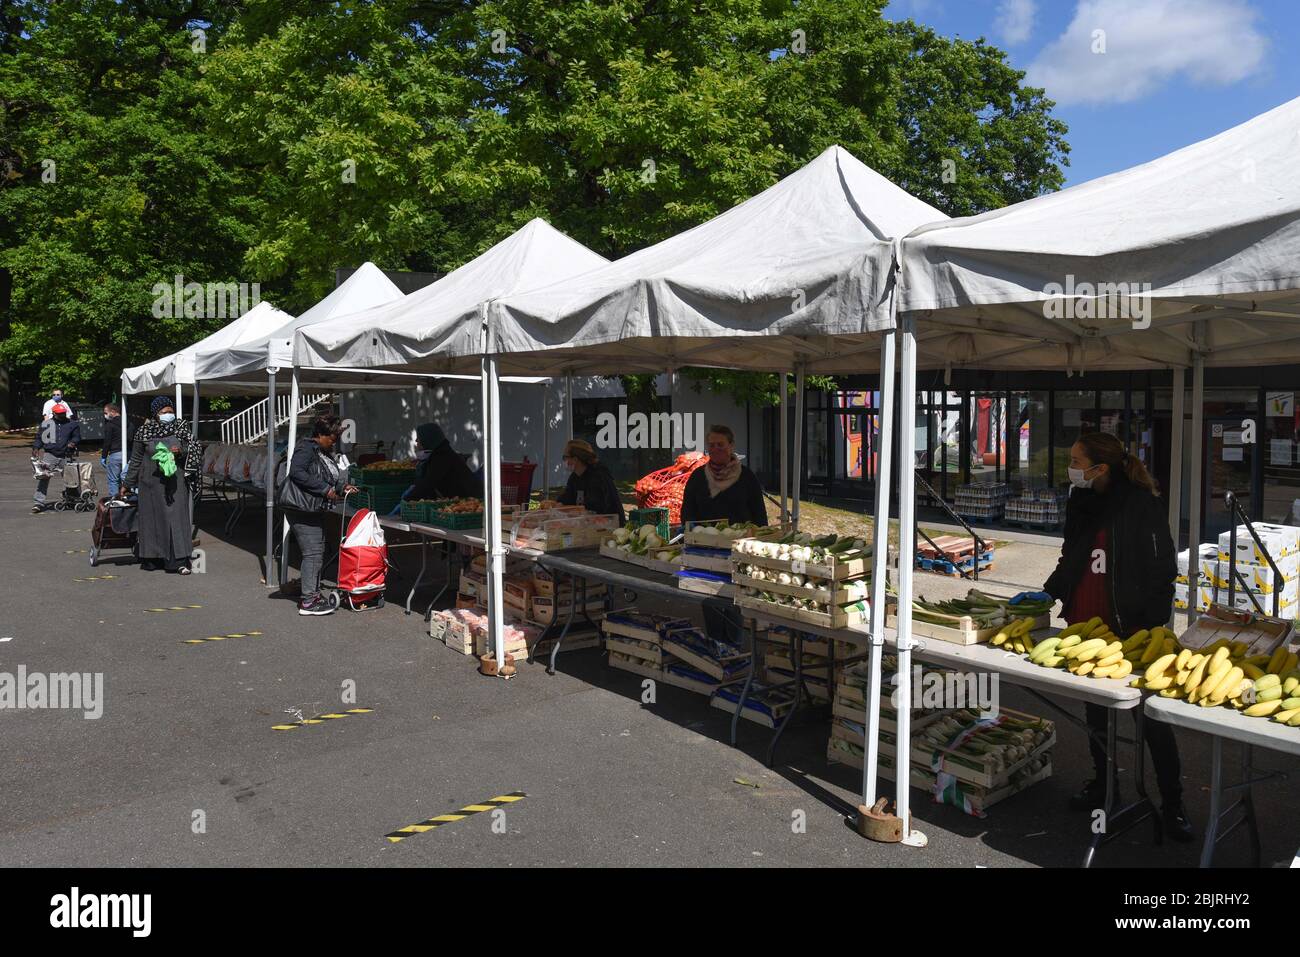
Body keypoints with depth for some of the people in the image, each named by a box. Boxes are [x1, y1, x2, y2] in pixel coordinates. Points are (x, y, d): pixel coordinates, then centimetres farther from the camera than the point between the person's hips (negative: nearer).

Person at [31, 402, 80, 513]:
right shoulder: (46, 424, 6)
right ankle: (39, 502, -7)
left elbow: (77, 436, 13)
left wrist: (73, 442, -7)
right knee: (43, 478, -8)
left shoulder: (72, 424, 7)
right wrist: (36, 448, -3)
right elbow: (39, 437, 11)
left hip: (66, 456, 1)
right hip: (49, 455, -1)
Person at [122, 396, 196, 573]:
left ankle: (179, 560, -5)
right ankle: (152, 558, 17)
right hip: (151, 482, 0)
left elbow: (194, 448, 7)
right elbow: (135, 460, 6)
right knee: (152, 517, 4)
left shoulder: (180, 427, 1)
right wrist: (126, 484, 8)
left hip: (175, 480, 1)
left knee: (177, 515, -5)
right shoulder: (144, 432, -2)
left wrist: (181, 450, -15)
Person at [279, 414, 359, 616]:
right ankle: (307, 602, -10)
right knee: (312, 552, -12)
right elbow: (296, 472, -26)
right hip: (301, 507, -10)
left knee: (318, 550, 15)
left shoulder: (327, 453, 18)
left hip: (315, 508, 10)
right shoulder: (306, 448, -13)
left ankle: (315, 594, 27)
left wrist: (343, 487, 7)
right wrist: (325, 489, -24)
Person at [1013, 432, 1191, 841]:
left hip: (1131, 630, -7)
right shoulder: (1082, 503, 8)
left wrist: (1151, 630, -16)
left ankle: (1172, 803, 16)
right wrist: (1049, 592, 11)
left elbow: (1162, 571, -13)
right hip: (1086, 625, 7)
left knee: (1151, 713, 2)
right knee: (1096, 710, 17)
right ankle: (1103, 784, 33)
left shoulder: (1142, 504, -12)